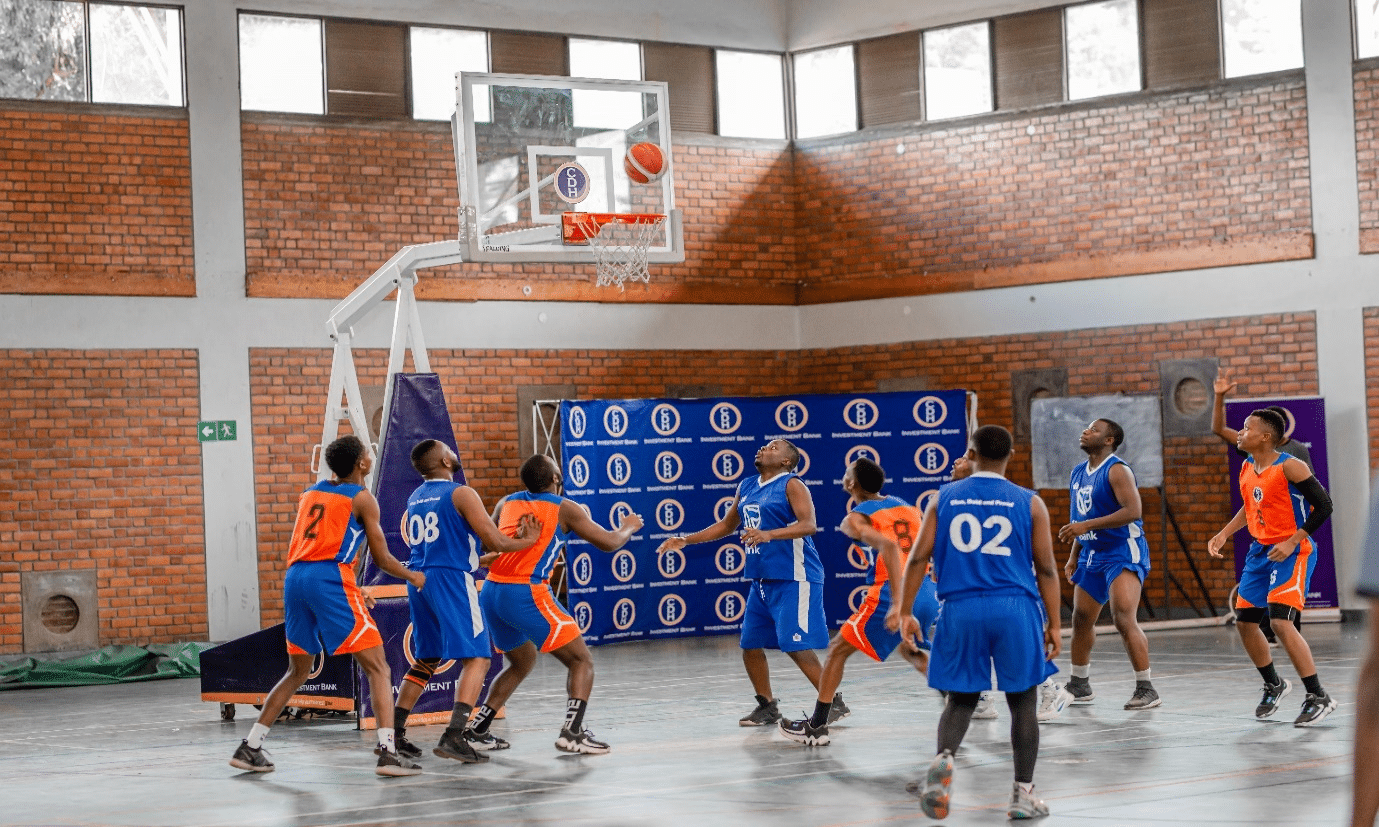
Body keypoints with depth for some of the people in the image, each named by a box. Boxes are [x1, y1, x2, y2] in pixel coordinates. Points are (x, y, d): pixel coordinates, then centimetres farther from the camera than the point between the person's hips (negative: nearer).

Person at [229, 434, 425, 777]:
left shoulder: (310, 493, 24)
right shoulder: (362, 498, 6)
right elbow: (381, 558, 6)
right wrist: (412, 577, 25)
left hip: (295, 577, 6)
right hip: (331, 578, -6)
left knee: (297, 672, 21)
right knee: (378, 668, 0)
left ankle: (250, 748, 19)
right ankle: (388, 752, -12)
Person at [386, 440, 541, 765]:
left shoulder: (414, 498, 16)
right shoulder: (461, 494, -7)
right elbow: (495, 542, -11)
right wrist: (526, 541, 8)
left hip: (418, 580, 8)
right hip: (450, 579, -8)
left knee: (426, 660, 19)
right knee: (477, 658, -5)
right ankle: (453, 737, -19)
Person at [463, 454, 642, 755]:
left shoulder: (507, 503, 17)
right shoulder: (563, 508, 3)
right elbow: (609, 542, 7)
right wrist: (628, 527, 28)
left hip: (491, 592, 7)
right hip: (526, 594, -6)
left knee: (523, 661, 28)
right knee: (582, 661, 4)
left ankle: (476, 730, 24)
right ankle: (572, 731, -14)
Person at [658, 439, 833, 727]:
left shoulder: (791, 485, -8)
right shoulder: (746, 487, 14)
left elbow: (808, 525, -22)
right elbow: (727, 525, 27)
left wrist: (769, 535, -36)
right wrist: (686, 540, 21)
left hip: (793, 579, -8)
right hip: (761, 579, 8)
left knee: (796, 646, -12)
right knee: (750, 645, 9)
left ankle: (834, 703, -2)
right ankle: (767, 706, 23)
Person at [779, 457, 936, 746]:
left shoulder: (856, 519, -2)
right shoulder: (907, 507, 18)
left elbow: (888, 546, -21)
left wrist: (898, 602, -27)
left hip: (889, 593, -6)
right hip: (927, 592, 7)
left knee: (838, 650, 11)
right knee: (911, 650, 34)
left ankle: (816, 726, 10)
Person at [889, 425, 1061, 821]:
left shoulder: (943, 498, 6)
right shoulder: (1029, 503, 2)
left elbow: (918, 558, 4)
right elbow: (1046, 569, 2)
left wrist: (903, 610, 10)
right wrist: (1053, 624, 8)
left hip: (961, 610, 1)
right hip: (1015, 610, -1)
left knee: (960, 699, 13)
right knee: (1023, 700, 11)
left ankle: (943, 758, -16)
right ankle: (1023, 794, 12)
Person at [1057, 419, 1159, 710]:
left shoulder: (1117, 470, -14)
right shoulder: (1078, 473, 13)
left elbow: (1133, 511, -26)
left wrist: (1087, 525, -28)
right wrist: (1074, 557, 18)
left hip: (1123, 553, -9)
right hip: (1092, 554, 9)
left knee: (1124, 619, -19)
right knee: (1081, 619, 14)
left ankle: (1146, 689, -14)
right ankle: (1079, 686, 29)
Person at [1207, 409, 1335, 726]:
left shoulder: (1290, 467, -17)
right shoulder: (1247, 468, 7)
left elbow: (1323, 506, -17)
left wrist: (1292, 543, -21)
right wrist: (1224, 534, 13)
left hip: (1291, 553, -9)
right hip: (1260, 551, 9)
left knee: (1281, 622, -20)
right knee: (1244, 622, 10)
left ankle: (1318, 697, -11)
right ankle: (1274, 685, 31)